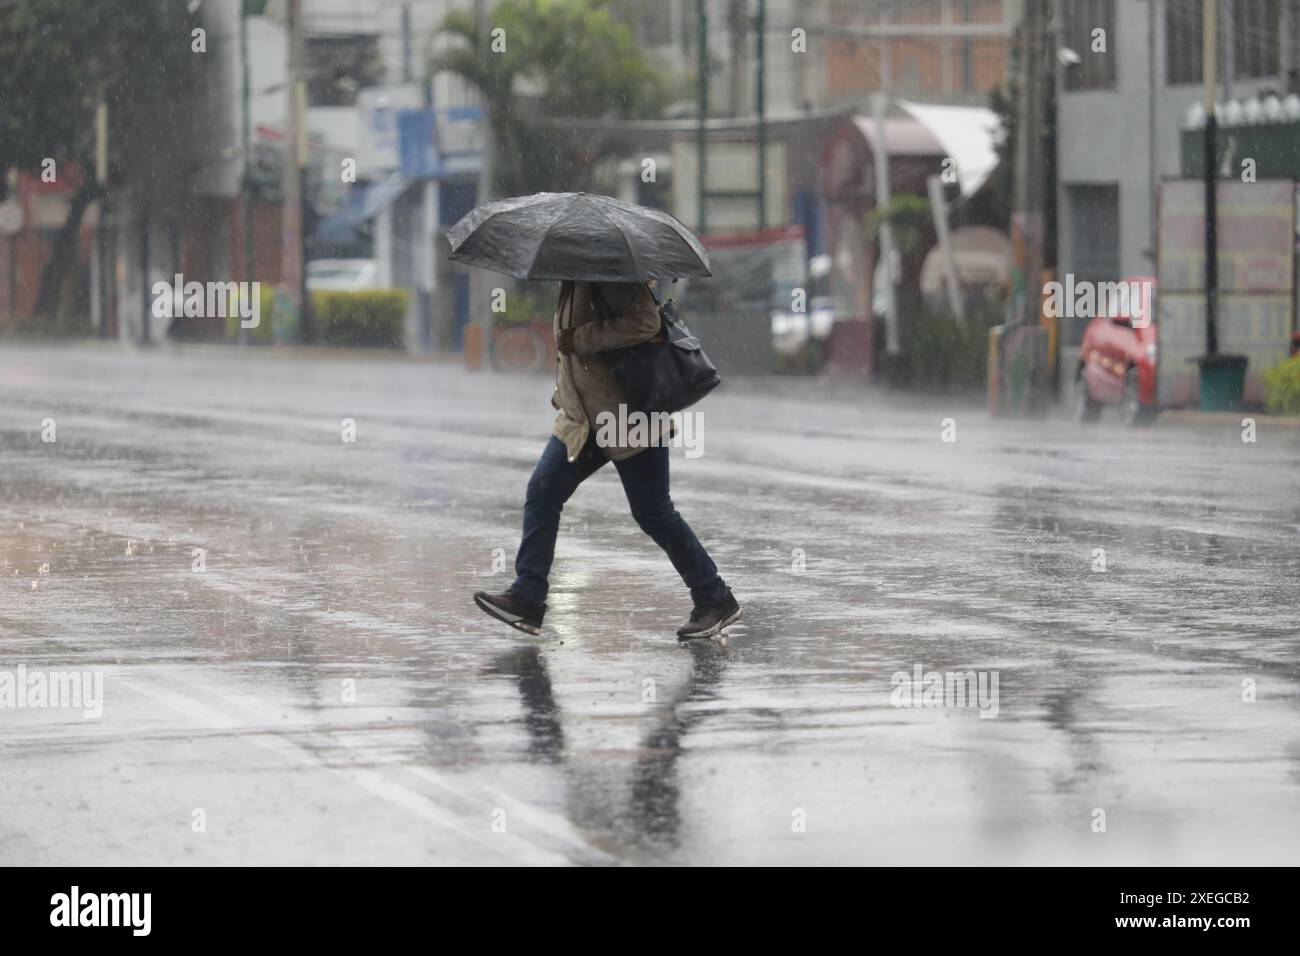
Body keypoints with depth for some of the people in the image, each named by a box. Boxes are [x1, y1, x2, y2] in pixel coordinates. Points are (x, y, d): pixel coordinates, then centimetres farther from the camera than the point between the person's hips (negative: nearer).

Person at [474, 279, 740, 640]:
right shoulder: (572, 283, 12)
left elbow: (644, 322, -30)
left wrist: (580, 339, -26)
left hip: (630, 418, -9)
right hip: (581, 418, 9)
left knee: (654, 514, -1)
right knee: (542, 492, -3)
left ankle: (716, 601, 12)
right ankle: (527, 599, -2)